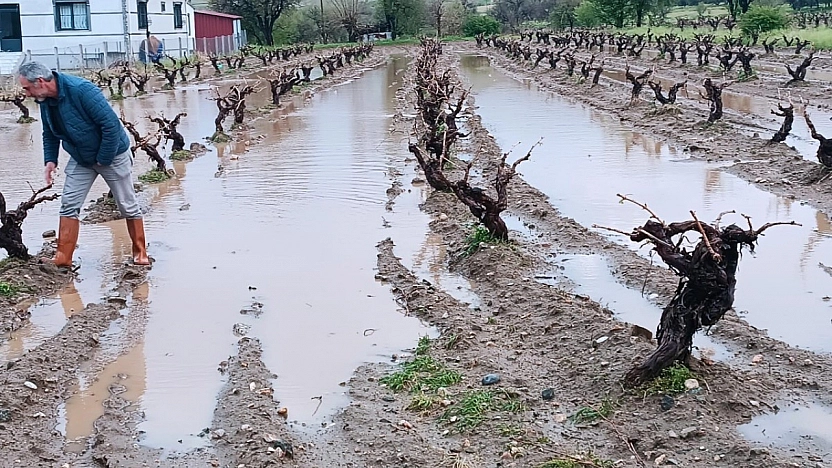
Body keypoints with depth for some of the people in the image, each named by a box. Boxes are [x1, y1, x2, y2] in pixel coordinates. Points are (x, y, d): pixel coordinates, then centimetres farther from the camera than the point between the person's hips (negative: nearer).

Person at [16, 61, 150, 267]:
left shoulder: (81, 90, -30)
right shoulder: (45, 101, -6)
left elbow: (111, 124, -29)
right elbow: (50, 133, 11)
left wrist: (103, 159, -22)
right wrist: (50, 160, -2)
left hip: (112, 154, -7)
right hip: (80, 159, 7)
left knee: (128, 206, 4)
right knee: (69, 205, 0)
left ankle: (140, 254, 18)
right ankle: (63, 258, 5)